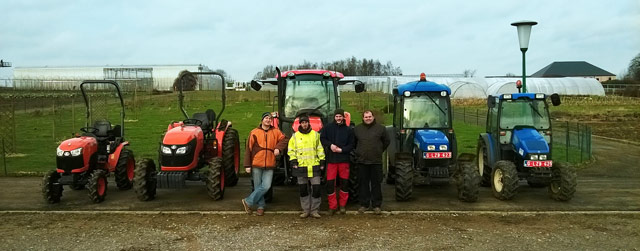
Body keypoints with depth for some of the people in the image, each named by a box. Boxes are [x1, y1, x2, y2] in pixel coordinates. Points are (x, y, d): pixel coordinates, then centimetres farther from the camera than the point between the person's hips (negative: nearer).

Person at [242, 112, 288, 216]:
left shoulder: (275, 132, 7)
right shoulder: (254, 132, 0)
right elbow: (248, 149, 1)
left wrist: (278, 148, -12)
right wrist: (247, 165, -3)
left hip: (269, 165, 1)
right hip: (256, 165, -1)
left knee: (266, 186, -9)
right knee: (258, 187, 5)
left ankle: (248, 202, 3)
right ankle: (261, 207, 19)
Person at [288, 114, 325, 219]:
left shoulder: (315, 134, 8)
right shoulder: (295, 136, 6)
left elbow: (320, 149, 10)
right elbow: (291, 150, 9)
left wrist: (322, 161, 4)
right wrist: (293, 161, -2)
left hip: (314, 167, 0)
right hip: (301, 167, 0)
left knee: (316, 189, -2)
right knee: (303, 190, 6)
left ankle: (314, 210, 9)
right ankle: (306, 210, 17)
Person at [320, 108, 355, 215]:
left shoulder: (348, 130, 4)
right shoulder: (328, 127, 4)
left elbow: (352, 145, 2)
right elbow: (322, 138, 5)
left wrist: (342, 149, -12)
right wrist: (330, 145, -11)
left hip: (344, 159, 0)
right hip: (331, 159, 0)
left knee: (344, 182, 6)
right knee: (330, 183, -1)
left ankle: (343, 205, 20)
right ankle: (332, 206, 10)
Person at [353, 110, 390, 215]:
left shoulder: (380, 128, 2)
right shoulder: (357, 129, 5)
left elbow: (386, 142, 12)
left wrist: (379, 151, 10)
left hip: (376, 161, -1)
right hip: (362, 161, 1)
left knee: (376, 183, 4)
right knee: (363, 183, 7)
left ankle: (376, 205, 12)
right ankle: (364, 204, 16)